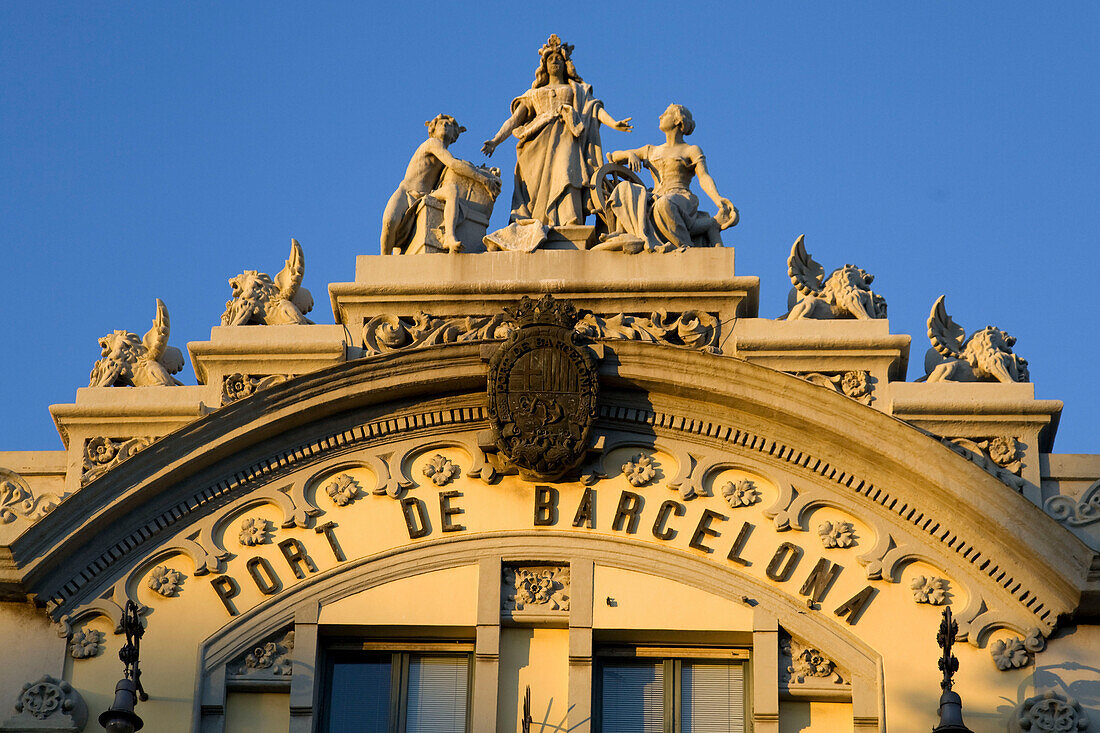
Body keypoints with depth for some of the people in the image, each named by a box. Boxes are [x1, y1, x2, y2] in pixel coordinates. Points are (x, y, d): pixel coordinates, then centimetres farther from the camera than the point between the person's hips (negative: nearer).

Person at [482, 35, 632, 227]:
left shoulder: (577, 89, 26)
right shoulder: (534, 94, 30)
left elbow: (594, 107, 9)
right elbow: (515, 119, 20)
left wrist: (613, 123, -12)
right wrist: (495, 141, 5)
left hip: (566, 140, -2)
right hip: (539, 144, 2)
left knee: (565, 179, -28)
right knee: (537, 187, -19)